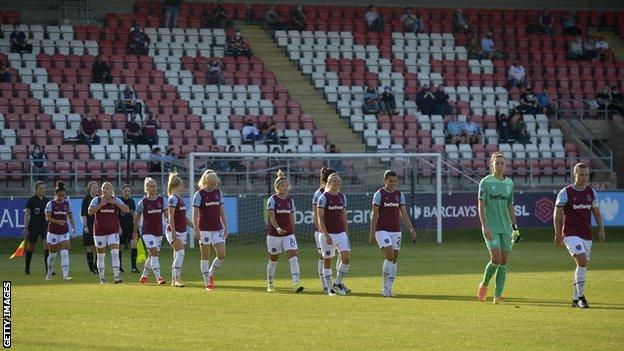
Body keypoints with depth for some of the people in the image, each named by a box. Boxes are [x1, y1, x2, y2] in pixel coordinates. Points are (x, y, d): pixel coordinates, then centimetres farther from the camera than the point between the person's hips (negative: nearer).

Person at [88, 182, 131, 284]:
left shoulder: (116, 200, 3)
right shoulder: (96, 200, 0)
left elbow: (127, 210, -9)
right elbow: (90, 211, -15)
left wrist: (115, 203, -14)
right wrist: (101, 204, -19)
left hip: (113, 231, 0)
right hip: (99, 231, 0)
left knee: (115, 253, -15)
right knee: (101, 255, 7)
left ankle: (116, 276, -20)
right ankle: (102, 277, 19)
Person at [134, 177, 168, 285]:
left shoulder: (161, 200, 2)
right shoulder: (143, 202, -5)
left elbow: (166, 214, 2)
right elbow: (137, 217, 4)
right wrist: (135, 231, 8)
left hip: (159, 231, 4)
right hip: (147, 231, -4)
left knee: (151, 255, 12)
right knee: (154, 253, -17)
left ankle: (144, 276, 28)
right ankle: (159, 278, -21)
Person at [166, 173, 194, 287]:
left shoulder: (180, 199, 17)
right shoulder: (173, 199, -11)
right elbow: (171, 217, -17)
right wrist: (173, 233, -23)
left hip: (182, 231, 9)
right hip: (174, 231, -9)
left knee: (178, 256, 8)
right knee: (180, 253, -20)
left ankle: (174, 280, 11)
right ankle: (177, 279, -23)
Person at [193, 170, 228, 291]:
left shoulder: (218, 193, 8)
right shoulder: (199, 195, -7)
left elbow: (222, 211, 14)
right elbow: (195, 213, -10)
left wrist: (225, 227, 11)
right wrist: (196, 230, -17)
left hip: (217, 229, 5)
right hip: (204, 229, -5)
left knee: (222, 255, -4)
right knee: (205, 257, 0)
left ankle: (210, 274, 19)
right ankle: (208, 283, 4)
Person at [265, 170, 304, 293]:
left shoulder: (290, 200, 7)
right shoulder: (272, 200, -9)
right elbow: (272, 217, -20)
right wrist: (278, 228, -37)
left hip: (288, 234, 3)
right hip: (273, 234, -3)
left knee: (293, 257, -14)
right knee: (273, 260, 10)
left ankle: (296, 284, -22)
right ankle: (270, 284, 28)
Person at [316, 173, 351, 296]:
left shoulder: (342, 197, 9)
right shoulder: (323, 198, -8)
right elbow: (320, 219, -10)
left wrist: (346, 233, 14)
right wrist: (326, 235, -18)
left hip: (340, 233, 5)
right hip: (327, 234, -5)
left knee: (346, 257, -10)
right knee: (327, 261, 2)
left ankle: (338, 283, 6)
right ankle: (330, 288, 10)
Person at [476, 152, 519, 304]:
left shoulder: (509, 183, 10)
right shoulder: (486, 182, -4)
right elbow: (481, 206, -7)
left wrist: (515, 227, 14)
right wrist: (484, 226, -17)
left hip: (505, 227, 5)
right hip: (491, 227, -5)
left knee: (504, 261, 1)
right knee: (496, 258, -16)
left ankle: (498, 295, 4)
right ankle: (484, 285, 8)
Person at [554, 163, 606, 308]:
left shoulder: (592, 192, 8)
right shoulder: (565, 192, -6)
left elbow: (596, 212, 17)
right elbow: (557, 214, -1)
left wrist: (601, 229, 5)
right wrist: (558, 234, -5)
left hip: (587, 235, 6)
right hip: (571, 234, -6)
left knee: (582, 266, 8)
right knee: (582, 261, -22)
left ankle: (575, 299, 19)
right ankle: (581, 297, -17)